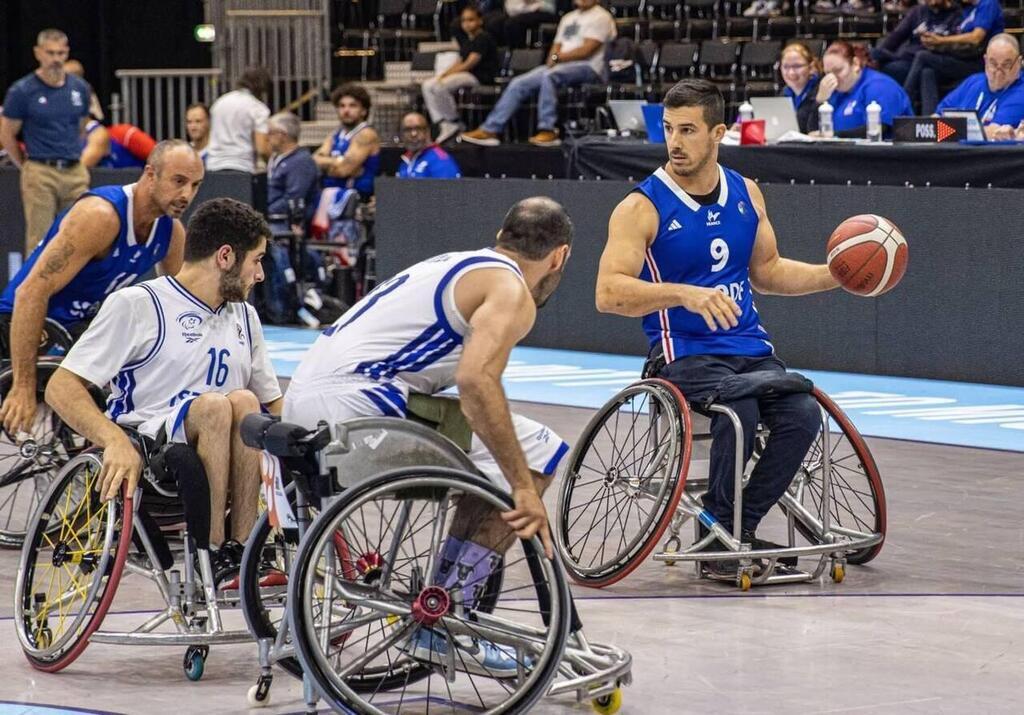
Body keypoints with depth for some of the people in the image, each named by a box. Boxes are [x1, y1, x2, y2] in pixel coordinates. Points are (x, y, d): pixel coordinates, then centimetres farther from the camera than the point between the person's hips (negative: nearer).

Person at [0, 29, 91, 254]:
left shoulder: (80, 88, 6)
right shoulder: (21, 91, -6)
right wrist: (27, 166, 7)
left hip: (75, 171, 4)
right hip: (41, 175, -4)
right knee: (39, 243, -3)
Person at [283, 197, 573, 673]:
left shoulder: (457, 265, 25)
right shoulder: (512, 293, -4)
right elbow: (476, 380, -22)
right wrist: (525, 487, -21)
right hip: (357, 404, -10)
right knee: (540, 454, -5)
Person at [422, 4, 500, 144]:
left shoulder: (484, 38, -10)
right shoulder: (465, 40, 20)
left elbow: (469, 64, -17)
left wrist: (446, 75, -18)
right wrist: (443, 74, -1)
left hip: (480, 77, -10)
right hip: (465, 74, 10)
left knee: (441, 86, -29)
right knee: (428, 85, -6)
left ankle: (454, 123, -14)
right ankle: (443, 124, -13)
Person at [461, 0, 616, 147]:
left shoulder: (600, 17, 0)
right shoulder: (568, 18, 26)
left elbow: (587, 50, -11)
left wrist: (557, 57, -10)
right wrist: (552, 59, -3)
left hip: (588, 68, -8)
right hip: (560, 66, 8)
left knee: (549, 76, -37)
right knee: (518, 84, -8)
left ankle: (548, 130, -33)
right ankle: (489, 130, -10)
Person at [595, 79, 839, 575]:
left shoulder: (746, 194, 11)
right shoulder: (642, 207, -7)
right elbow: (609, 293, -18)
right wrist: (685, 294, -31)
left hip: (751, 348, 5)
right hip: (685, 353, -5)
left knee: (802, 414, -22)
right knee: (738, 412, -33)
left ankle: (734, 529, -6)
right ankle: (720, 526, -11)